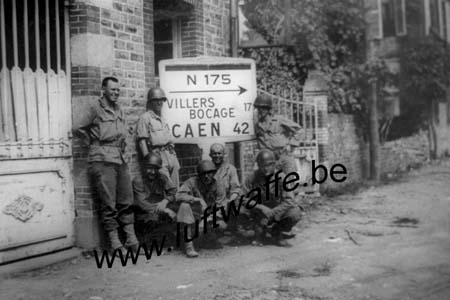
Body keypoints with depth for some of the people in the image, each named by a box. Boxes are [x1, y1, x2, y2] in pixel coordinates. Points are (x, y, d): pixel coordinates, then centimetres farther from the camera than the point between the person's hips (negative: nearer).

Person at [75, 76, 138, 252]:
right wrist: (95, 143, 5)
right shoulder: (96, 109, -3)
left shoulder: (119, 110, 17)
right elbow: (80, 129, -1)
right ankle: (114, 242, -1)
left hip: (120, 159, 7)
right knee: (109, 203, -5)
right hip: (102, 160, -6)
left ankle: (131, 238, 10)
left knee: (126, 200, 6)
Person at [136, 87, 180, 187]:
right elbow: (142, 140, -8)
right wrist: (148, 158, -15)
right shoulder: (145, 118, -1)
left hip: (171, 154, 8)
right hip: (158, 155, -8)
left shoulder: (162, 119, 23)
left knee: (175, 188, 5)